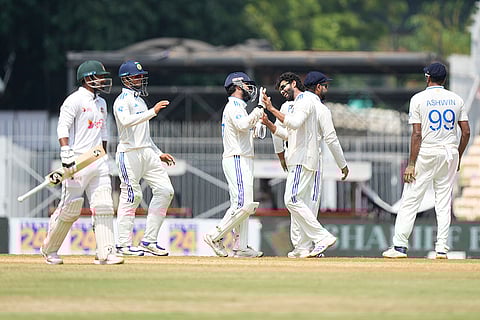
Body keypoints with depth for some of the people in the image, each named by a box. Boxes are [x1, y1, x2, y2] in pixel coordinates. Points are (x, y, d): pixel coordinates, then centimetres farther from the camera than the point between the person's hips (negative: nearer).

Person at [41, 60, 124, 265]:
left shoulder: (101, 103, 19)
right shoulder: (74, 101, -7)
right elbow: (62, 127, -17)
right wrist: (66, 153, -28)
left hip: (98, 162, 8)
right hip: (77, 162, -8)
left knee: (104, 207, -3)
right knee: (70, 208, -5)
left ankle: (105, 253, -5)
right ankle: (49, 249, 13)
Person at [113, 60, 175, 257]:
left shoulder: (139, 100, 24)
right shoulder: (123, 100, -5)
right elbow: (126, 121, -27)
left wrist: (159, 154, 22)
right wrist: (153, 112, -31)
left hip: (147, 152, 9)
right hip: (129, 154, -9)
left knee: (165, 190, -2)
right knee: (131, 196, -9)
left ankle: (149, 240, 0)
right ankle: (124, 244, -3)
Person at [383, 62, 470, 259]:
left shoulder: (419, 99, -5)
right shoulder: (456, 99, 6)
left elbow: (417, 134, -11)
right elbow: (466, 132, 5)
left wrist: (411, 164, -10)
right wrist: (458, 157, 16)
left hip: (426, 154, -4)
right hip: (450, 153, 4)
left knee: (410, 199, -1)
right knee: (444, 202, 8)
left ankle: (400, 246, -5)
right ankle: (442, 248, 3)